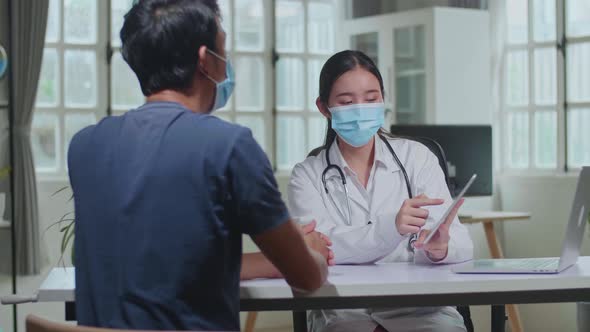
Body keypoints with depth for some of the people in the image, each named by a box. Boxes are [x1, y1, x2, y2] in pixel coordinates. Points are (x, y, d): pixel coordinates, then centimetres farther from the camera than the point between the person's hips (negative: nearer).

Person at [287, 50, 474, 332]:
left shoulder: (417, 157, 9)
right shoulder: (307, 175, 6)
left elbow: (461, 243, -1)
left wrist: (440, 247, -26)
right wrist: (392, 227, -28)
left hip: (419, 303, 1)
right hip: (342, 308, -1)